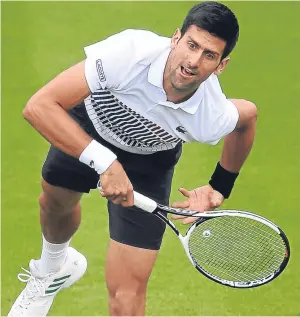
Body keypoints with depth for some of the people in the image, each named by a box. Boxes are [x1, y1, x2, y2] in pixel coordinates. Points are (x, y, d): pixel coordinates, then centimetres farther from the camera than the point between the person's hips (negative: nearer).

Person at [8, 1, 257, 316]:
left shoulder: (212, 119, -35)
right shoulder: (131, 51, -44)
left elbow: (247, 114, -8)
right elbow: (38, 106, -43)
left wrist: (220, 188, -4)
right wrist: (104, 161, -48)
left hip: (147, 162, -1)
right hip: (89, 122, 1)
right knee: (55, 204, 31)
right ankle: (53, 269, 67)